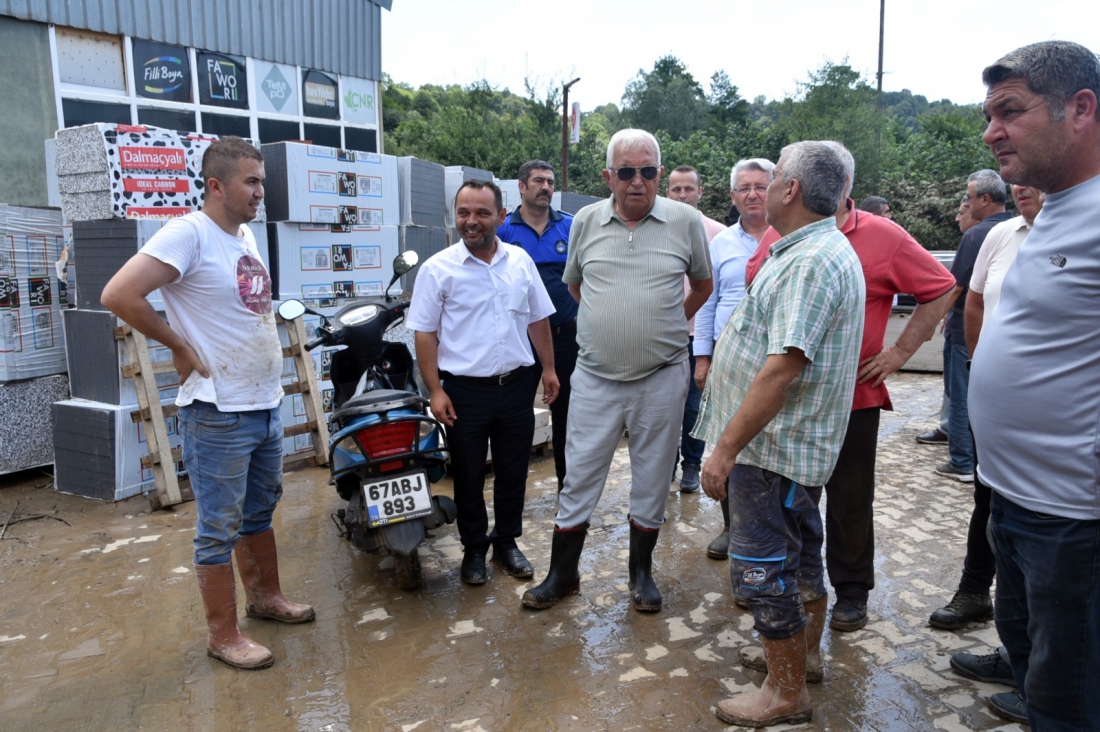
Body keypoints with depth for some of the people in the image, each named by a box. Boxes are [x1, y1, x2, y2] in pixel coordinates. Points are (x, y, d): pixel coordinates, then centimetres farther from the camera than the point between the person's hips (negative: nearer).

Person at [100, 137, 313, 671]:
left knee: (258, 513, 22)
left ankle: (265, 596, 40)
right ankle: (223, 636, 18)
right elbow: (118, 295, -25)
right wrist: (181, 347, -16)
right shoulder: (189, 233, -16)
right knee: (220, 528, 4)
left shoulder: (246, 235, 11)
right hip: (220, 412, -8)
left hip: (266, 403, 9)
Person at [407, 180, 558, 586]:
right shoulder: (438, 268, -7)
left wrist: (549, 368, 10)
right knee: (468, 477, 10)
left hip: (516, 386, 3)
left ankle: (506, 542, 33)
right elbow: (425, 334, -7)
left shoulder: (520, 261, 4)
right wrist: (435, 391, -11)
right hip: (465, 390, -3)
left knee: (513, 473, 14)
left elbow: (538, 320, 12)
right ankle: (474, 549, 28)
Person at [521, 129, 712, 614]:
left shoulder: (686, 221, -2)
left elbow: (702, 286, 12)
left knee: (651, 481, 12)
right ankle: (562, 573, 23)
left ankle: (641, 571, 31)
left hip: (661, 378, -1)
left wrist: (664, 328, 11)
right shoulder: (586, 222, 3)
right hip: (596, 376, 1)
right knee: (579, 478, 7)